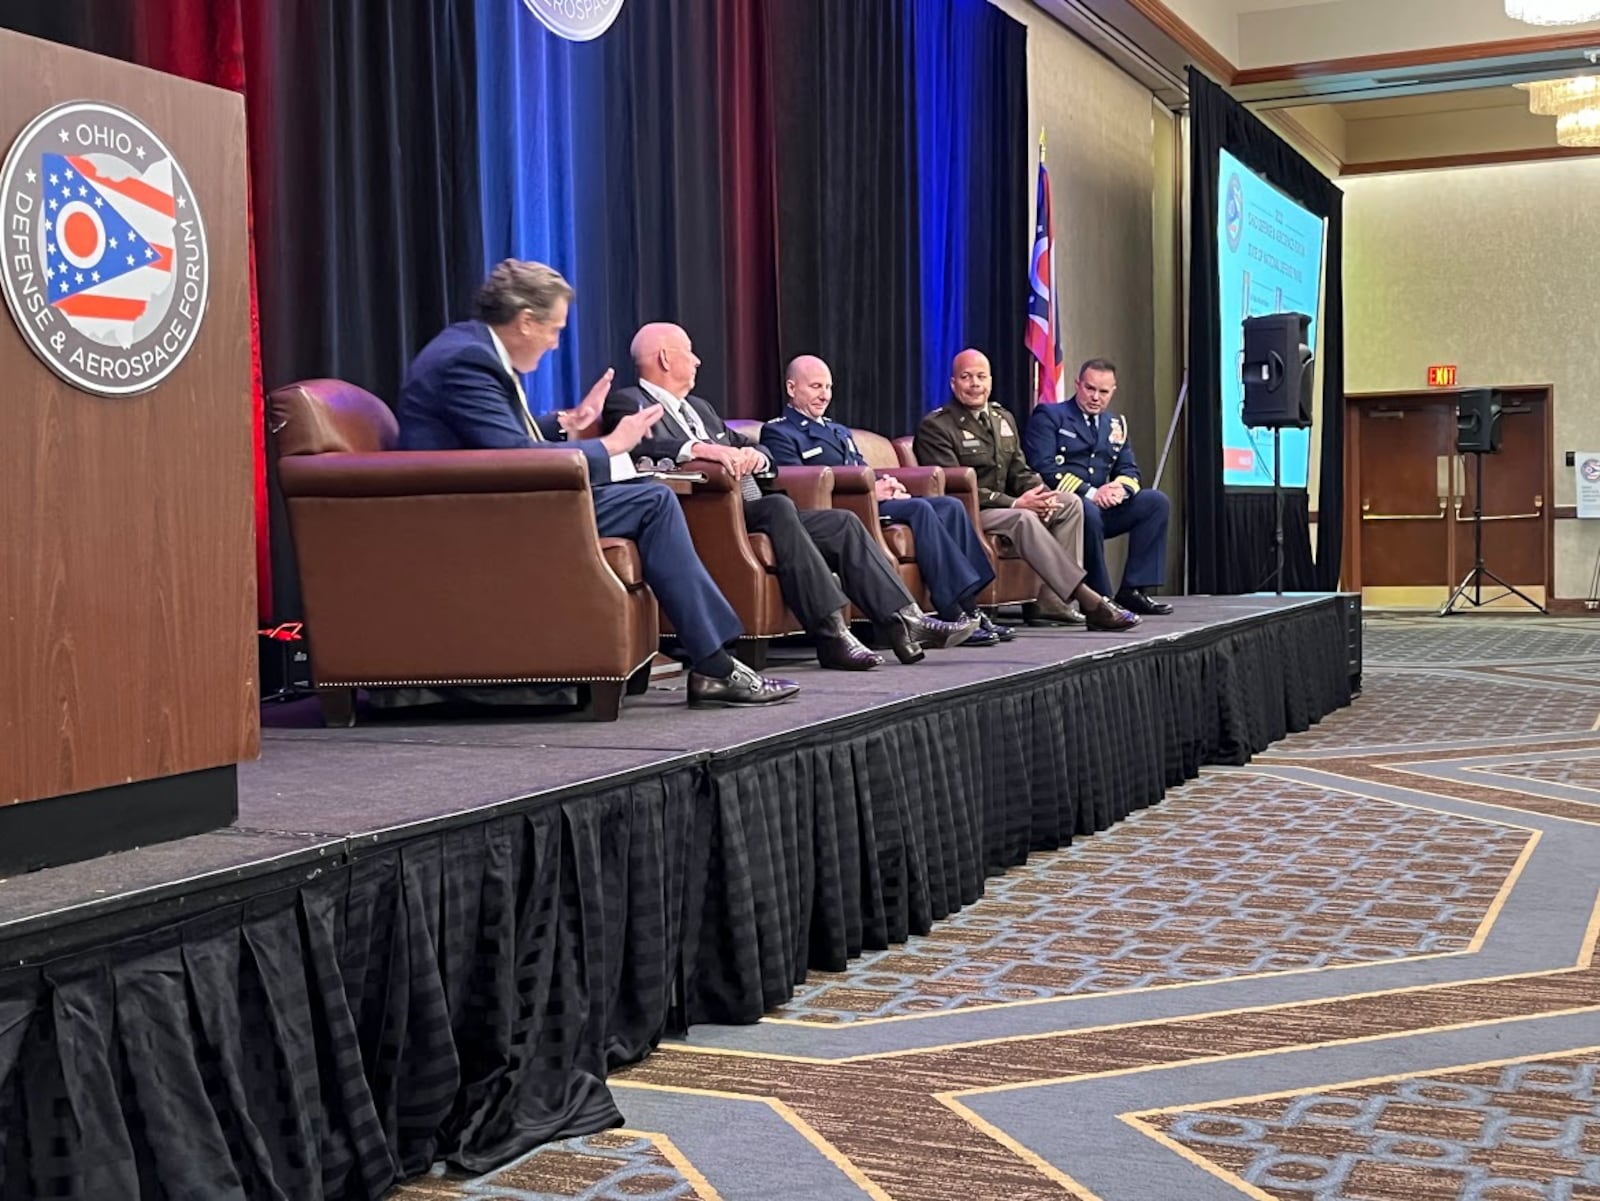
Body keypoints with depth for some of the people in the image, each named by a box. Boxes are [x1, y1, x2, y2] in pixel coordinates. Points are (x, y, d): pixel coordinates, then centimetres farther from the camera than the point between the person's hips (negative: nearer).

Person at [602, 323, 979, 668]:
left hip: (746, 512, 9)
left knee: (844, 523, -1)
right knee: (778, 507, -33)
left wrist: (753, 453, 0)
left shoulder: (698, 407, 27)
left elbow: (752, 448, 25)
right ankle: (831, 635, -32)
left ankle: (904, 622, -6)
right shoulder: (629, 402, 0)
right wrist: (699, 449, -33)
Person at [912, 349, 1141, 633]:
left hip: (1003, 504, 8)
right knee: (1023, 518, -33)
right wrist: (1014, 503, -23)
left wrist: (1042, 495, -10)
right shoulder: (935, 426, -8)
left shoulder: (1003, 418, 18)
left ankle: (1051, 598, -14)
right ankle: (1086, 600, -35)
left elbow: (1019, 472, 16)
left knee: (1069, 501, -8)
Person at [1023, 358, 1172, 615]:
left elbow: (1130, 470, 16)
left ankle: (1133, 590, -13)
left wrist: (1120, 488, -11)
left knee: (1156, 501, -11)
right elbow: (1042, 467, -13)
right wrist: (1090, 493, -21)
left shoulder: (1115, 425, 22)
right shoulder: (1048, 416, 1)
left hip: (1101, 506, 7)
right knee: (1088, 511, -38)